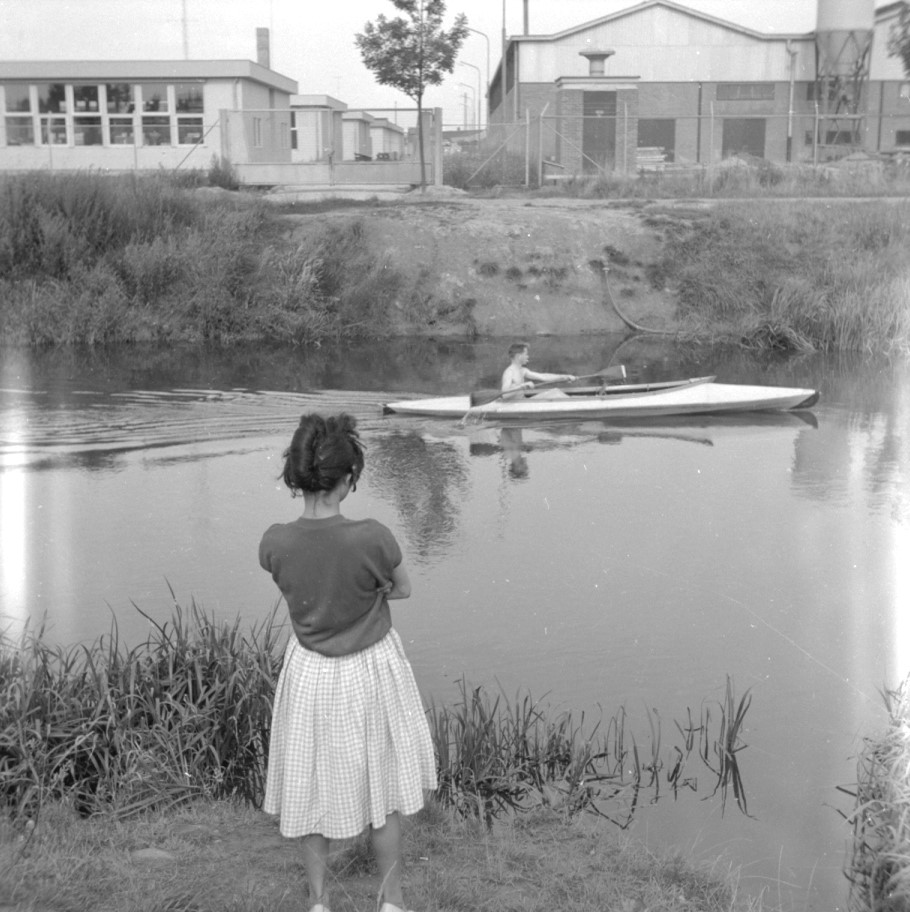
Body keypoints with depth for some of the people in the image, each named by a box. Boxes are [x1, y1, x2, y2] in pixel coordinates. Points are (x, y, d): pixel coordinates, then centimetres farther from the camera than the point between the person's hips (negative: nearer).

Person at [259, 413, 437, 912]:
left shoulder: (274, 542, -19)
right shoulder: (372, 538, -28)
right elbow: (402, 589, -8)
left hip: (309, 673, 2)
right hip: (370, 672, -2)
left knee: (312, 786, 21)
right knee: (381, 786, 20)